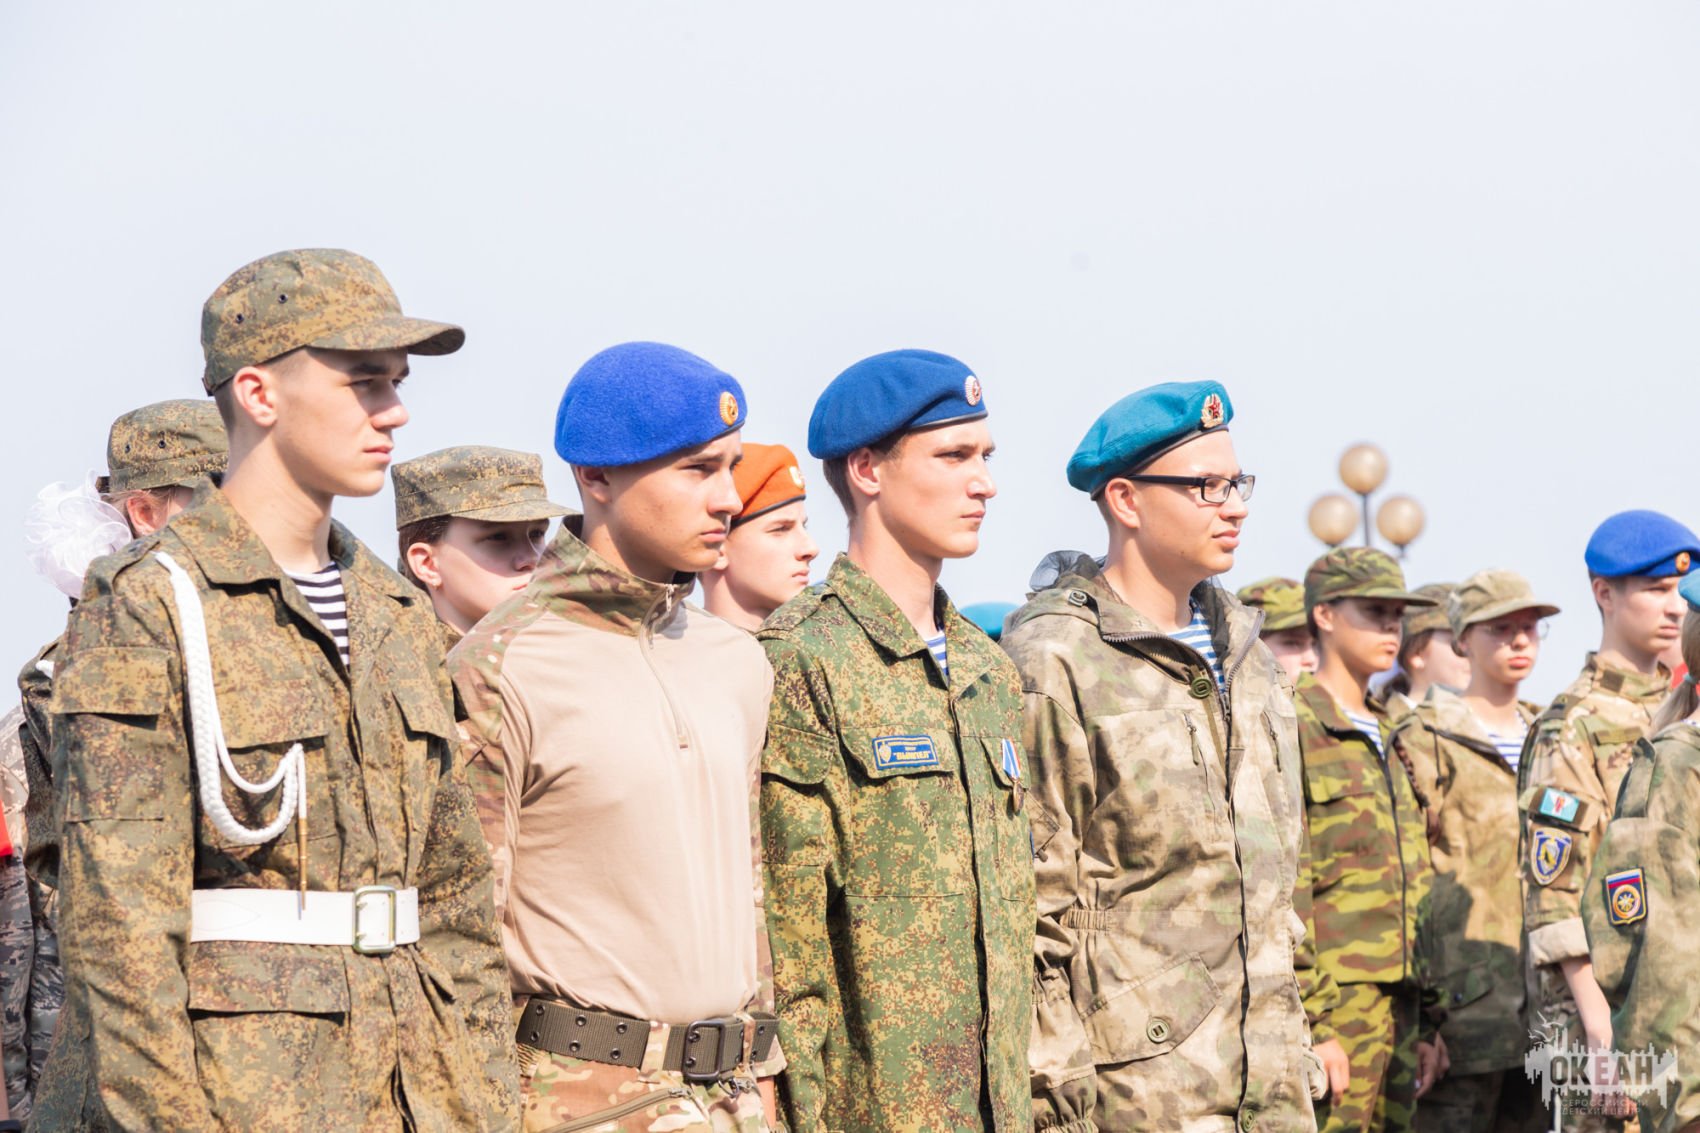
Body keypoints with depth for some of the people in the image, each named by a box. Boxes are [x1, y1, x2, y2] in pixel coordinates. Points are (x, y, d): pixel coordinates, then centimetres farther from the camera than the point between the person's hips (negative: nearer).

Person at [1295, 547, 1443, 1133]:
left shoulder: (1389, 739, 18)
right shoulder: (1294, 731, -7)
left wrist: (1427, 1021, 16)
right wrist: (1310, 1027, -18)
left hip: (1397, 999, 8)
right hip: (1333, 1000, -8)